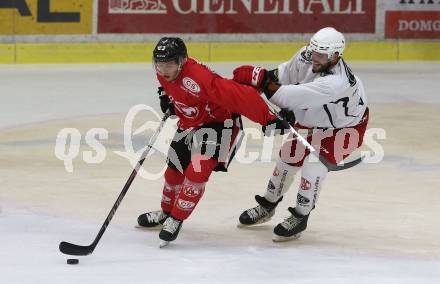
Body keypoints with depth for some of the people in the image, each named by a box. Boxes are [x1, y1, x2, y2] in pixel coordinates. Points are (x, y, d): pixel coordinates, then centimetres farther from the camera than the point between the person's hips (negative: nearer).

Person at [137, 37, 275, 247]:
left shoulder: (200, 79, -40)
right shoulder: (163, 73, -14)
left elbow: (239, 95, -41)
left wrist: (267, 119, -41)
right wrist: (166, 94, 5)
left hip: (219, 123, -8)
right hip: (189, 124, 8)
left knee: (197, 172, -21)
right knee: (174, 170, 17)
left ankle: (175, 220, -8)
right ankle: (166, 211, 41)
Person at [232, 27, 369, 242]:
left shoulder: (337, 82, -45)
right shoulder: (306, 57, -24)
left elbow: (295, 97, -49)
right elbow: (285, 74, -5)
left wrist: (260, 79, -51)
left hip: (346, 125, -7)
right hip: (314, 118, 7)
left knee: (315, 162, -24)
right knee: (289, 156, 8)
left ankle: (300, 217, -8)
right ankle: (267, 205, 29)